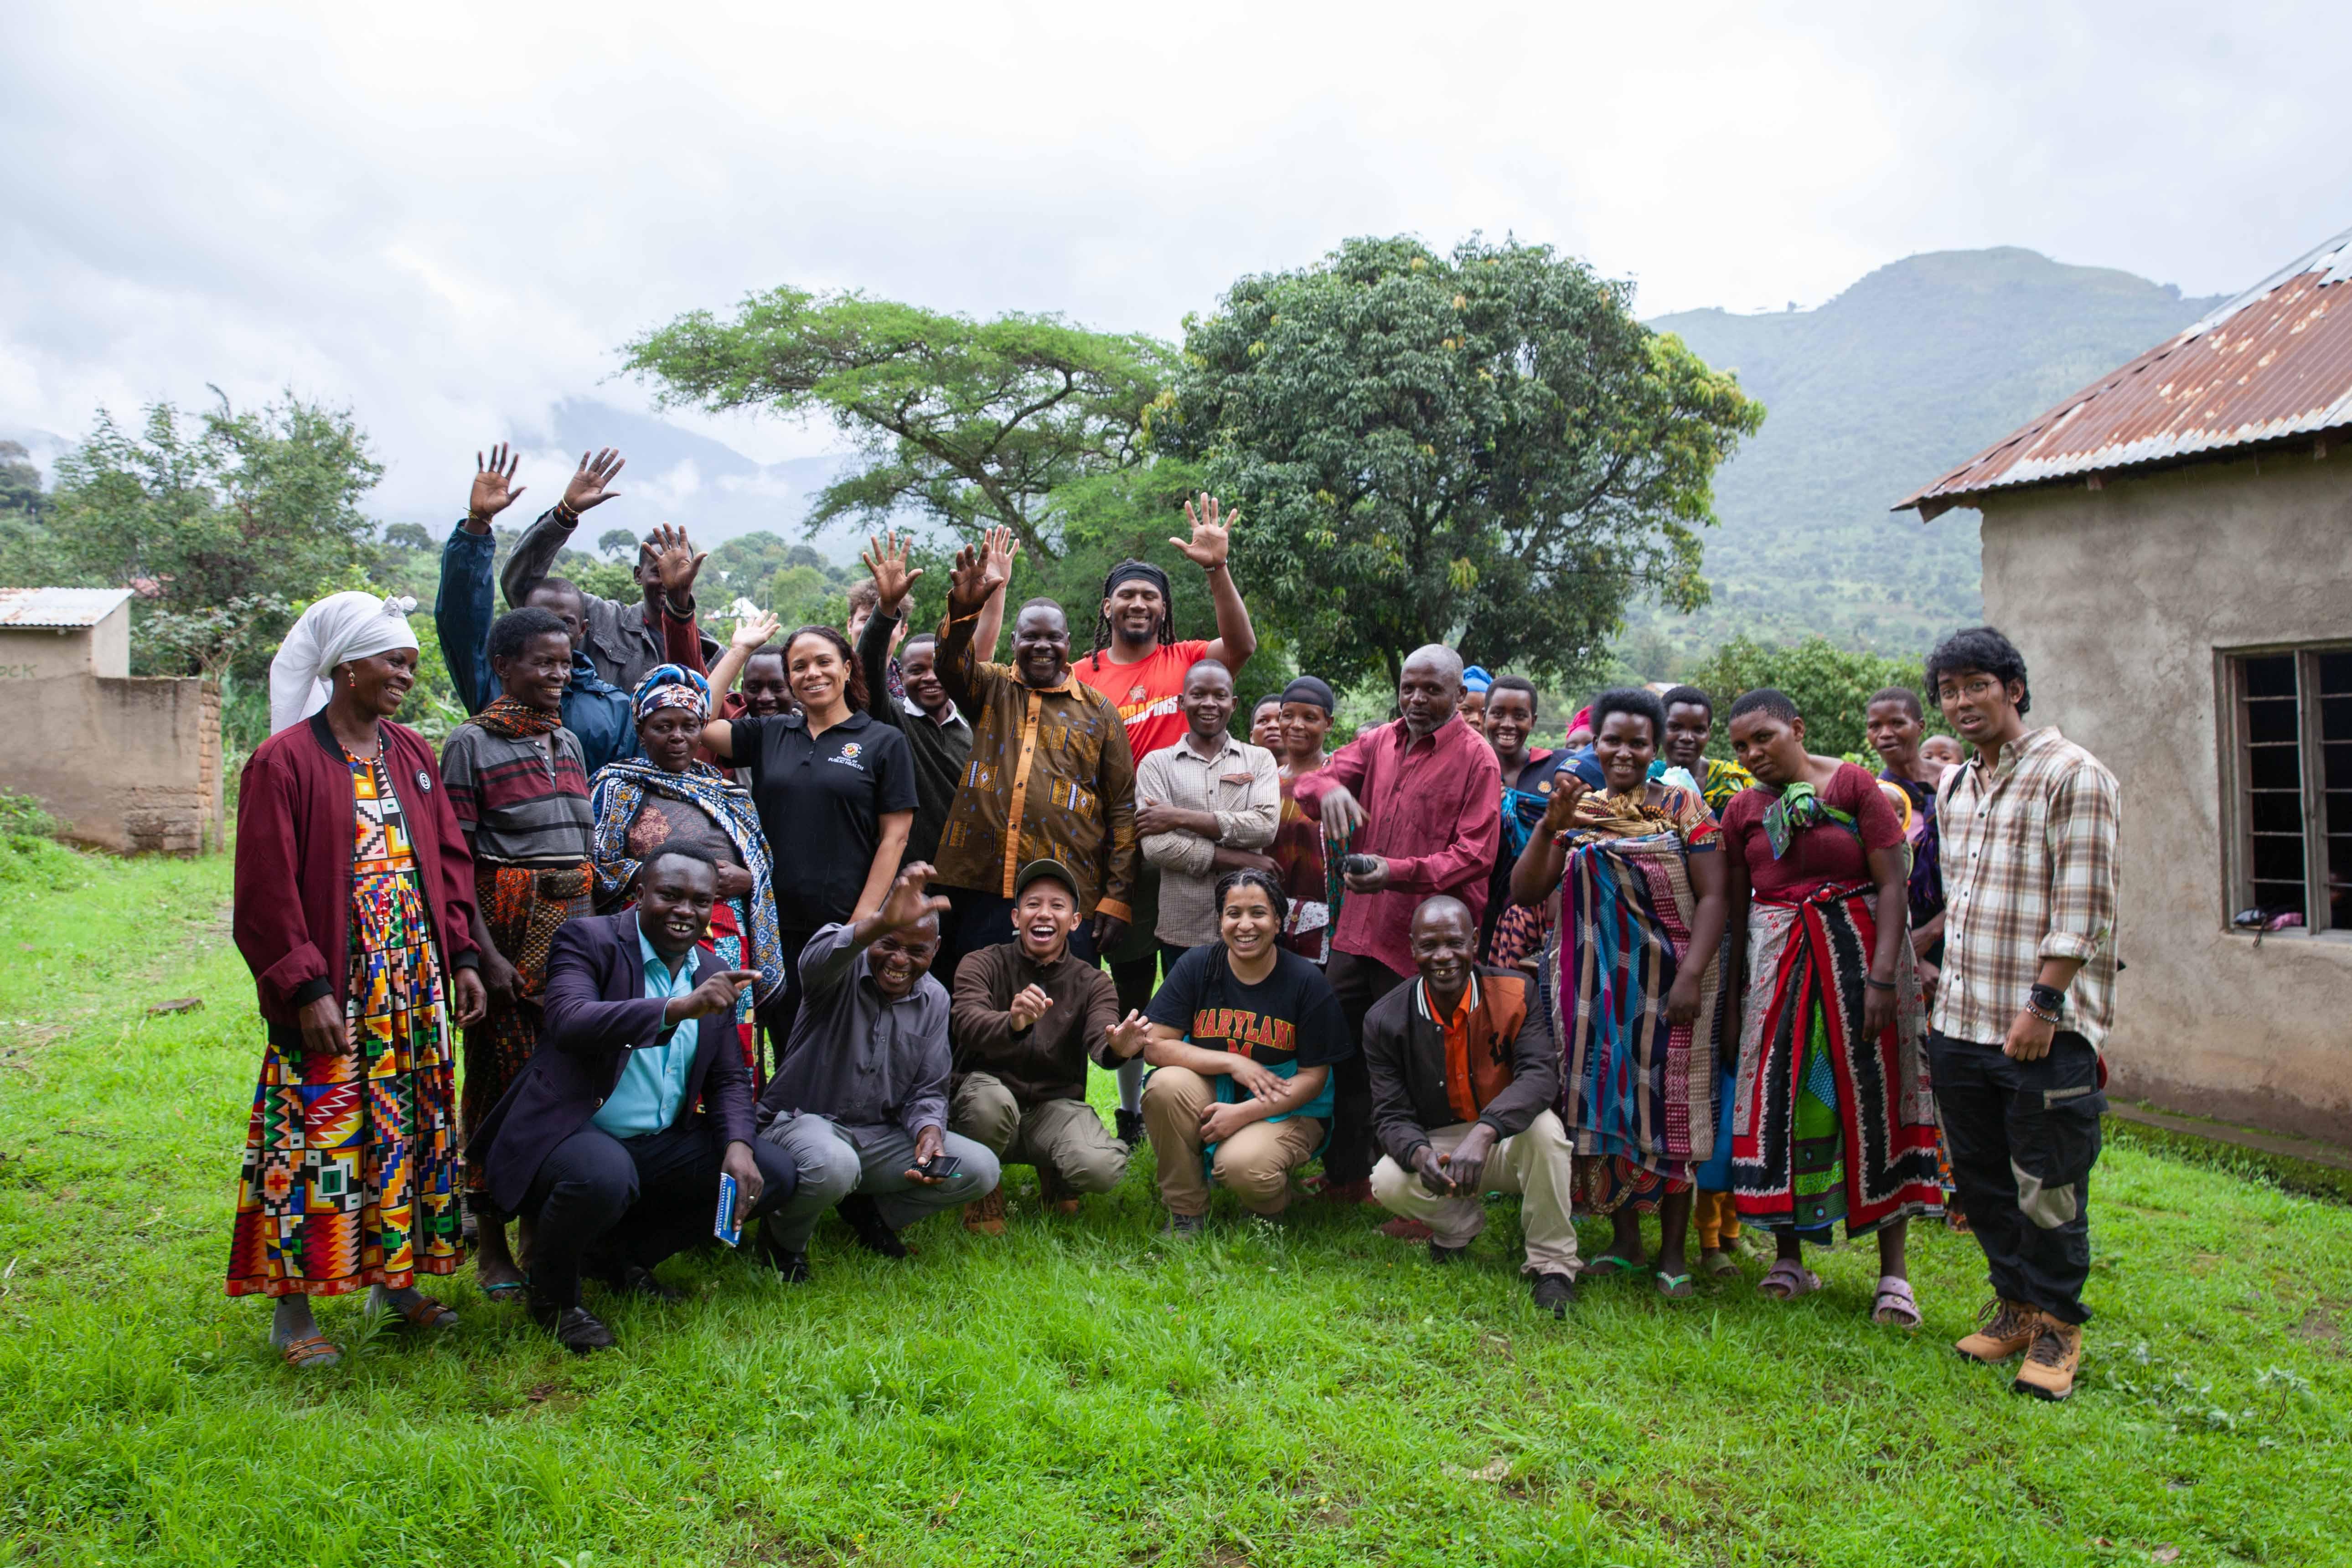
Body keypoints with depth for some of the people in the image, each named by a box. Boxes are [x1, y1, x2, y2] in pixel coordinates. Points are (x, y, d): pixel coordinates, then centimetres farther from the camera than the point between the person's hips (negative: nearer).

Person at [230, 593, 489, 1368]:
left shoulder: (412, 753, 10)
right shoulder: (283, 761, -8)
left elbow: (449, 860, 14)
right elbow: (266, 891, -11)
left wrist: (462, 957, 8)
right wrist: (304, 987, -15)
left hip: (415, 984, 6)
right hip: (333, 993, -6)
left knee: (413, 1128, 11)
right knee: (319, 1136, -1)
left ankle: (395, 1277, 26)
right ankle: (293, 1310, 12)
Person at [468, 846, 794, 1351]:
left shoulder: (715, 972, 9)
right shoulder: (588, 940, -8)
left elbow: (729, 1078, 12)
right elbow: (569, 1021, -28)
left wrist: (737, 1145, -9)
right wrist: (680, 1008, -41)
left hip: (659, 1144, 7)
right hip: (573, 1134, -6)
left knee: (774, 1174, -7)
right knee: (605, 1173, -38)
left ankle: (618, 1251, 13)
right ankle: (552, 1294, -3)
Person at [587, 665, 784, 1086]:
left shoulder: (727, 793, 18)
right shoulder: (617, 786, 8)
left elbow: (764, 868, 20)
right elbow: (599, 870, 0)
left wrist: (741, 880, -3)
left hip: (728, 944, 3)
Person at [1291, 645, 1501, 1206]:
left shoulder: (1476, 758, -5)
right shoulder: (1377, 743, 12)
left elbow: (1475, 855, -12)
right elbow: (1308, 784, 4)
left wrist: (1397, 872, -25)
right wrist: (1328, 788, -21)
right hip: (1357, 929, 6)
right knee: (1339, 1052, 12)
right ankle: (1345, 1177, 28)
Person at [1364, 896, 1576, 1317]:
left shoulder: (1516, 995, -12)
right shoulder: (1386, 1019, -8)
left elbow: (1541, 1075, -27)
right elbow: (1392, 1114, -10)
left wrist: (1483, 1133, -44)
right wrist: (1421, 1155, -35)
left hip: (1510, 1145, -1)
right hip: (1438, 1145, 1)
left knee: (1543, 1126, -35)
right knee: (1388, 1183, -29)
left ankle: (1552, 1265, -15)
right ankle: (1462, 1222, 7)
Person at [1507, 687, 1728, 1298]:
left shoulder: (1684, 807, 0)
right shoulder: (1578, 810, 8)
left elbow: (1713, 897, -6)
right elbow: (1525, 892, 0)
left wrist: (1692, 974, -17)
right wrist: (1550, 826, -12)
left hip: (1667, 982, -3)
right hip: (1595, 982, 3)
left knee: (1667, 1105, 0)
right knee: (1605, 1101, 6)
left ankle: (1673, 1252, 10)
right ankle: (1624, 1239, 19)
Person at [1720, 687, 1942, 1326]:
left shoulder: (1854, 786, -4)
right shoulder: (1742, 809, 7)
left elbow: (1892, 883, -8)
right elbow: (1736, 907, 9)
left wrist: (1883, 975, -17)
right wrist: (1735, 994, 7)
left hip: (1856, 948, -3)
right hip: (1776, 960, 3)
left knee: (1874, 1095, -1)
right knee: (1778, 1099, 3)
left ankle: (1893, 1270, 6)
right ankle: (1790, 1257, 15)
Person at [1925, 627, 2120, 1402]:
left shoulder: (2071, 775, -9)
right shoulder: (1953, 787, 14)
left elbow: (2083, 907, -14)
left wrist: (2044, 1003, -17)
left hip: (2044, 1029, -7)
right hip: (1960, 1021, 7)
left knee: (2047, 1185, 2)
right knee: (1981, 1177, 14)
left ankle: (2056, 1324, 20)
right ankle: (2014, 1300, 30)